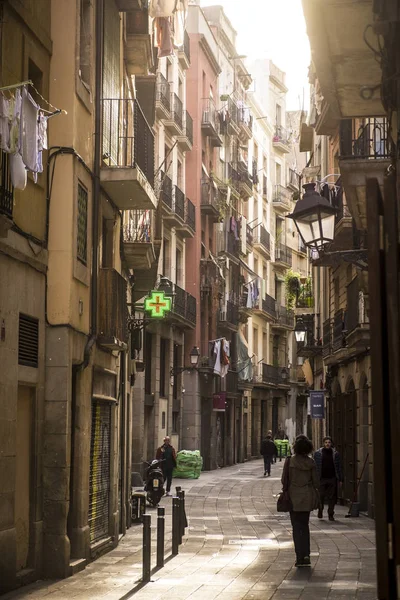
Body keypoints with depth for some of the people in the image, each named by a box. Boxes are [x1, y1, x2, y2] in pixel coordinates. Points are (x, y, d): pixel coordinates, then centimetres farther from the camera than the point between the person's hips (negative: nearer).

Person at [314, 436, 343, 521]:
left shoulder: (336, 454, 8)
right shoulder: (318, 453, 5)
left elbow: (339, 467, 10)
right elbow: (314, 466, 5)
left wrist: (340, 479, 5)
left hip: (332, 479, 1)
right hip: (321, 478, -1)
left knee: (332, 498, 1)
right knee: (321, 496, 0)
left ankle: (330, 514, 10)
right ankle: (320, 510, 25)